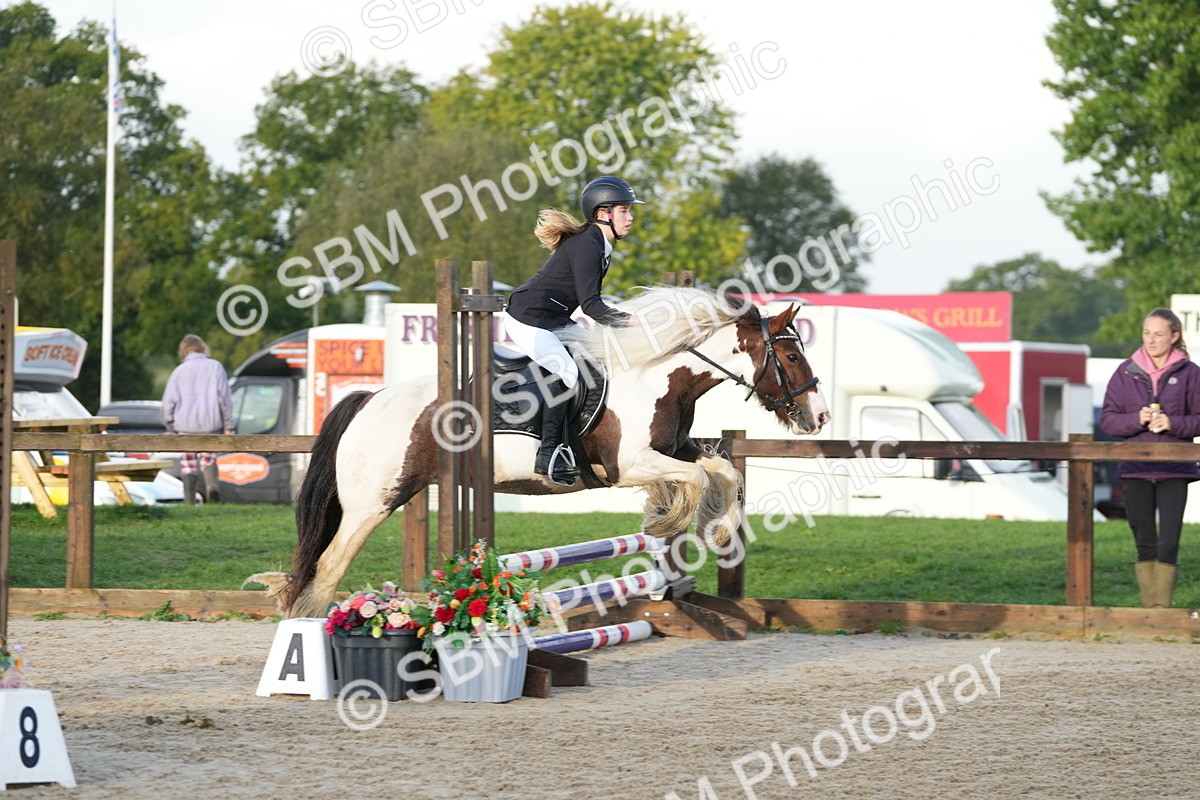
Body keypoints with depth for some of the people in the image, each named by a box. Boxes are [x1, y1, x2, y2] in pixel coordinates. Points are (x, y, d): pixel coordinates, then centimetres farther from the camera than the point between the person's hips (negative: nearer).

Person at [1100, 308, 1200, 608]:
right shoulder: (1126, 372, 5)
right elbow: (1107, 419, 5)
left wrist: (1173, 423, -15)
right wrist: (1137, 419, -13)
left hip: (1174, 470, -2)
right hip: (1136, 470, 2)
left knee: (1168, 544, -11)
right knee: (1145, 545, 6)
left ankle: (1162, 609, -7)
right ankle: (1149, 608, 12)